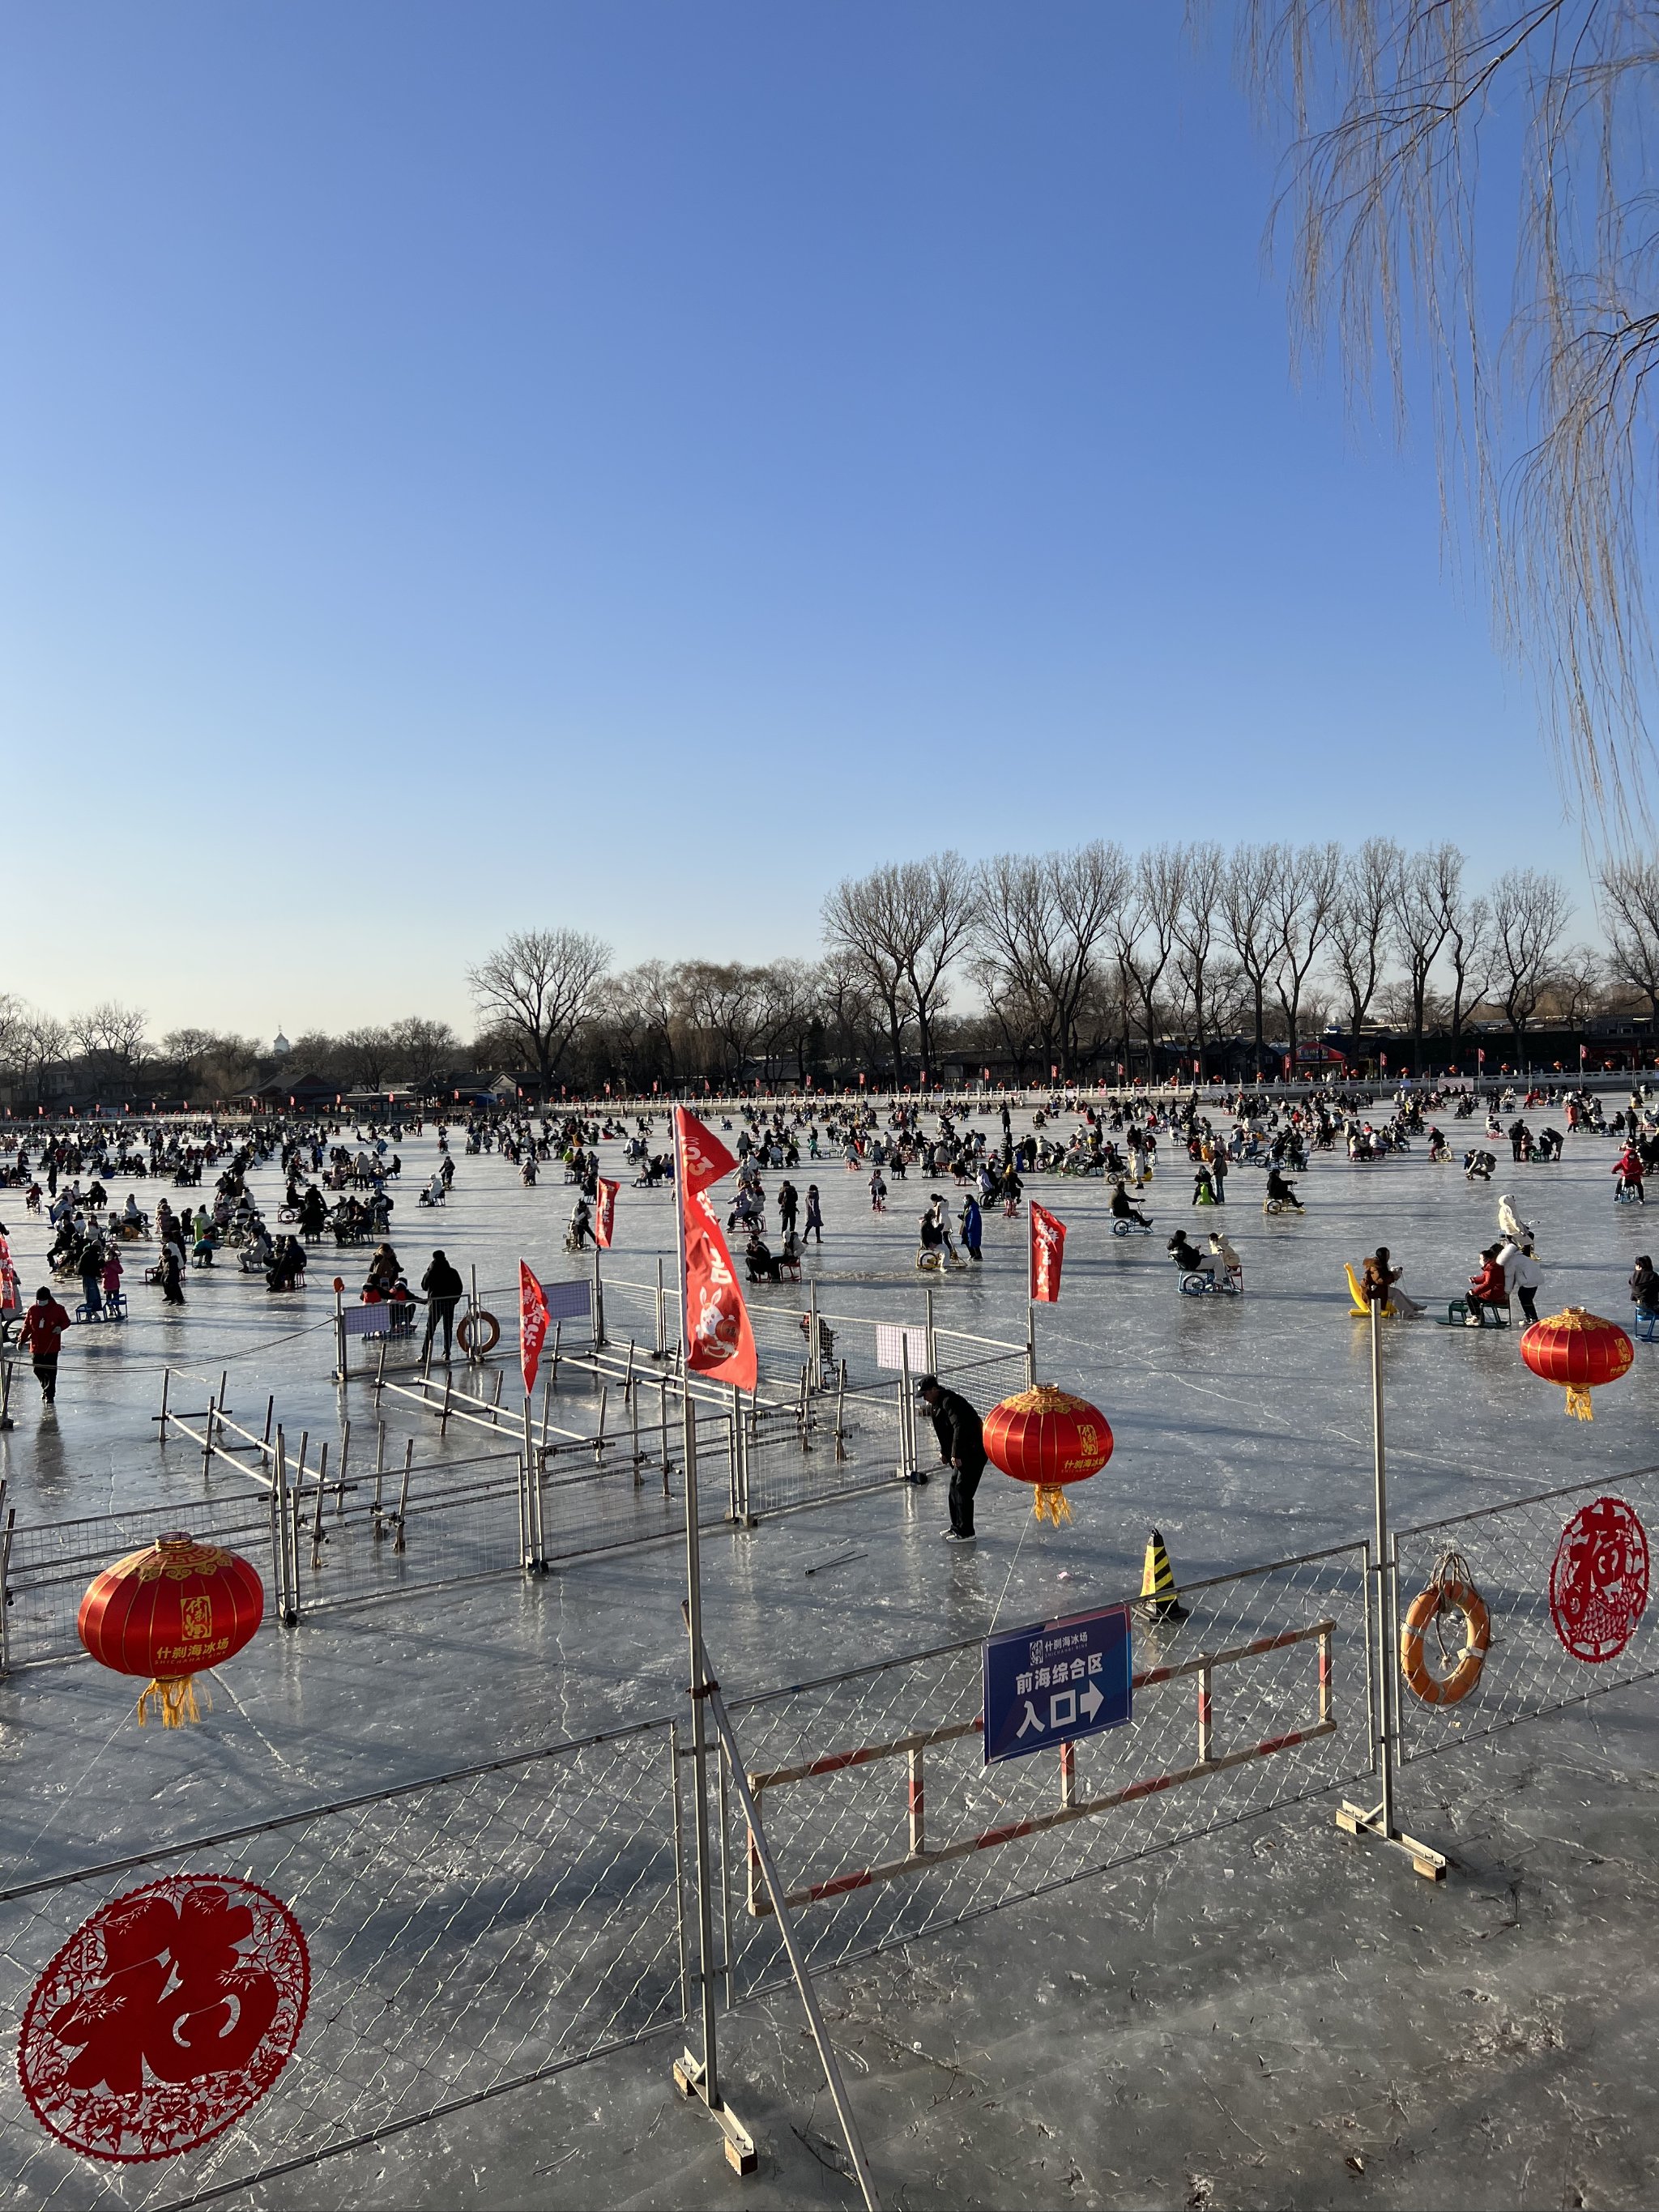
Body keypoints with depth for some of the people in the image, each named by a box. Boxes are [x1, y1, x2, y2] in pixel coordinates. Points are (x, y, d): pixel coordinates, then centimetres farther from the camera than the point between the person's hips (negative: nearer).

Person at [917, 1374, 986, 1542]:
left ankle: (966, 1533, -3)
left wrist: (955, 1454, -33)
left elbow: (959, 1427, -30)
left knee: (962, 1490, -9)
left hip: (974, 1450, -11)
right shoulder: (936, 1405, 12)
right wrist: (944, 1451, 21)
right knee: (954, 1488, 16)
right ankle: (957, 1527, 27)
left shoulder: (949, 1401, -21)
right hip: (962, 1451, 11)